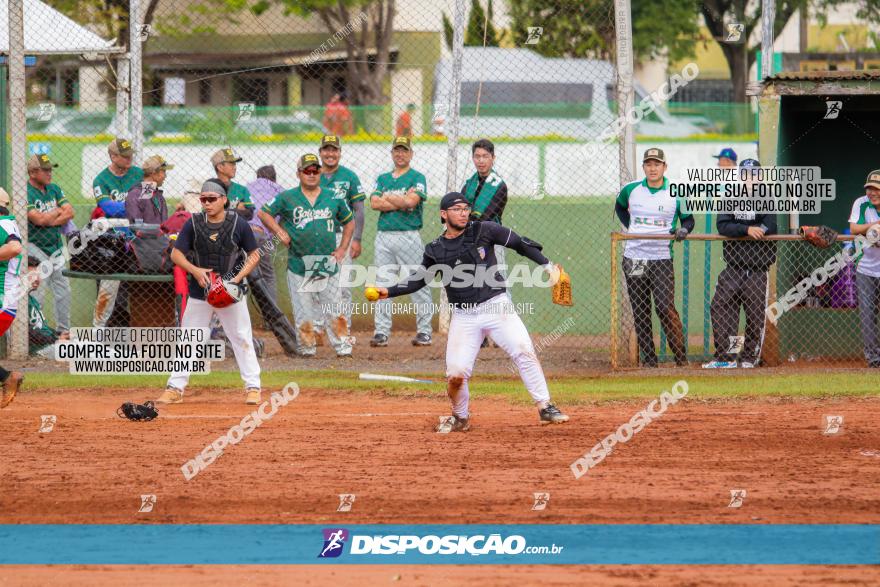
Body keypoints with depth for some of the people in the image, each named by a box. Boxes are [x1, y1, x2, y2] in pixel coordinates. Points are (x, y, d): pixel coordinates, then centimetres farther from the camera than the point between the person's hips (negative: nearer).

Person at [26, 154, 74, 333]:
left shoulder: (54, 189, 9)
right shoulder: (25, 193, -13)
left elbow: (70, 212, 1)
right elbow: (39, 219, -23)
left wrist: (50, 220, -14)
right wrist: (58, 212, -6)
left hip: (56, 248, 7)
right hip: (35, 248, -7)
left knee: (63, 290, 11)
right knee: (37, 292, -12)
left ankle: (64, 330, 21)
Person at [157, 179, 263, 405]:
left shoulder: (238, 224, -6)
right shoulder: (193, 224, -2)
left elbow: (254, 255, 1)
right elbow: (176, 253, 1)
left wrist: (238, 278, -13)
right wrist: (195, 270, -16)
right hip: (199, 293, 2)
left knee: (242, 339, 0)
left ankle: (253, 387, 7)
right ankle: (175, 388, 9)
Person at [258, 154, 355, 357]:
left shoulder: (333, 197, 6)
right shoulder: (287, 198, 1)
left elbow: (349, 222, 18)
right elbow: (264, 213, 9)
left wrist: (342, 248, 9)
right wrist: (279, 231, -4)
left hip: (328, 263, 1)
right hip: (299, 263, -1)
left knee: (334, 309, 1)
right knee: (303, 312, 2)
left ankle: (342, 345, 6)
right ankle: (306, 346, 11)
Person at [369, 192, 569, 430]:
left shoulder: (483, 230, -1)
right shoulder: (435, 250, 5)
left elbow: (519, 244, 1)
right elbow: (419, 279, 14)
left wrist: (547, 265, -7)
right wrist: (389, 292, 2)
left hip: (496, 306, -1)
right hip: (464, 316, 1)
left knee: (524, 351, -19)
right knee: (455, 374, -8)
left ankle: (545, 408, -13)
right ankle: (461, 417, 18)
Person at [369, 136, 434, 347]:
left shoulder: (417, 178, 3)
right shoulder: (383, 179, 17)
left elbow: (411, 201, -14)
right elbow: (374, 203, 1)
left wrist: (388, 198, -1)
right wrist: (402, 201, -8)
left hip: (408, 236, -4)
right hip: (384, 236, 4)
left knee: (418, 285, -4)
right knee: (382, 286, 2)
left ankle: (424, 331, 1)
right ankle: (381, 332, 4)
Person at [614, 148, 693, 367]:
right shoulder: (631, 190, 6)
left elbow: (688, 218, 10)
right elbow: (619, 206, 27)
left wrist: (684, 229, -12)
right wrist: (629, 226, 11)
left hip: (661, 259, -3)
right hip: (634, 258, 3)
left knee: (665, 307, -14)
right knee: (640, 311, 5)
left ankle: (681, 356, -7)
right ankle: (648, 358, 12)